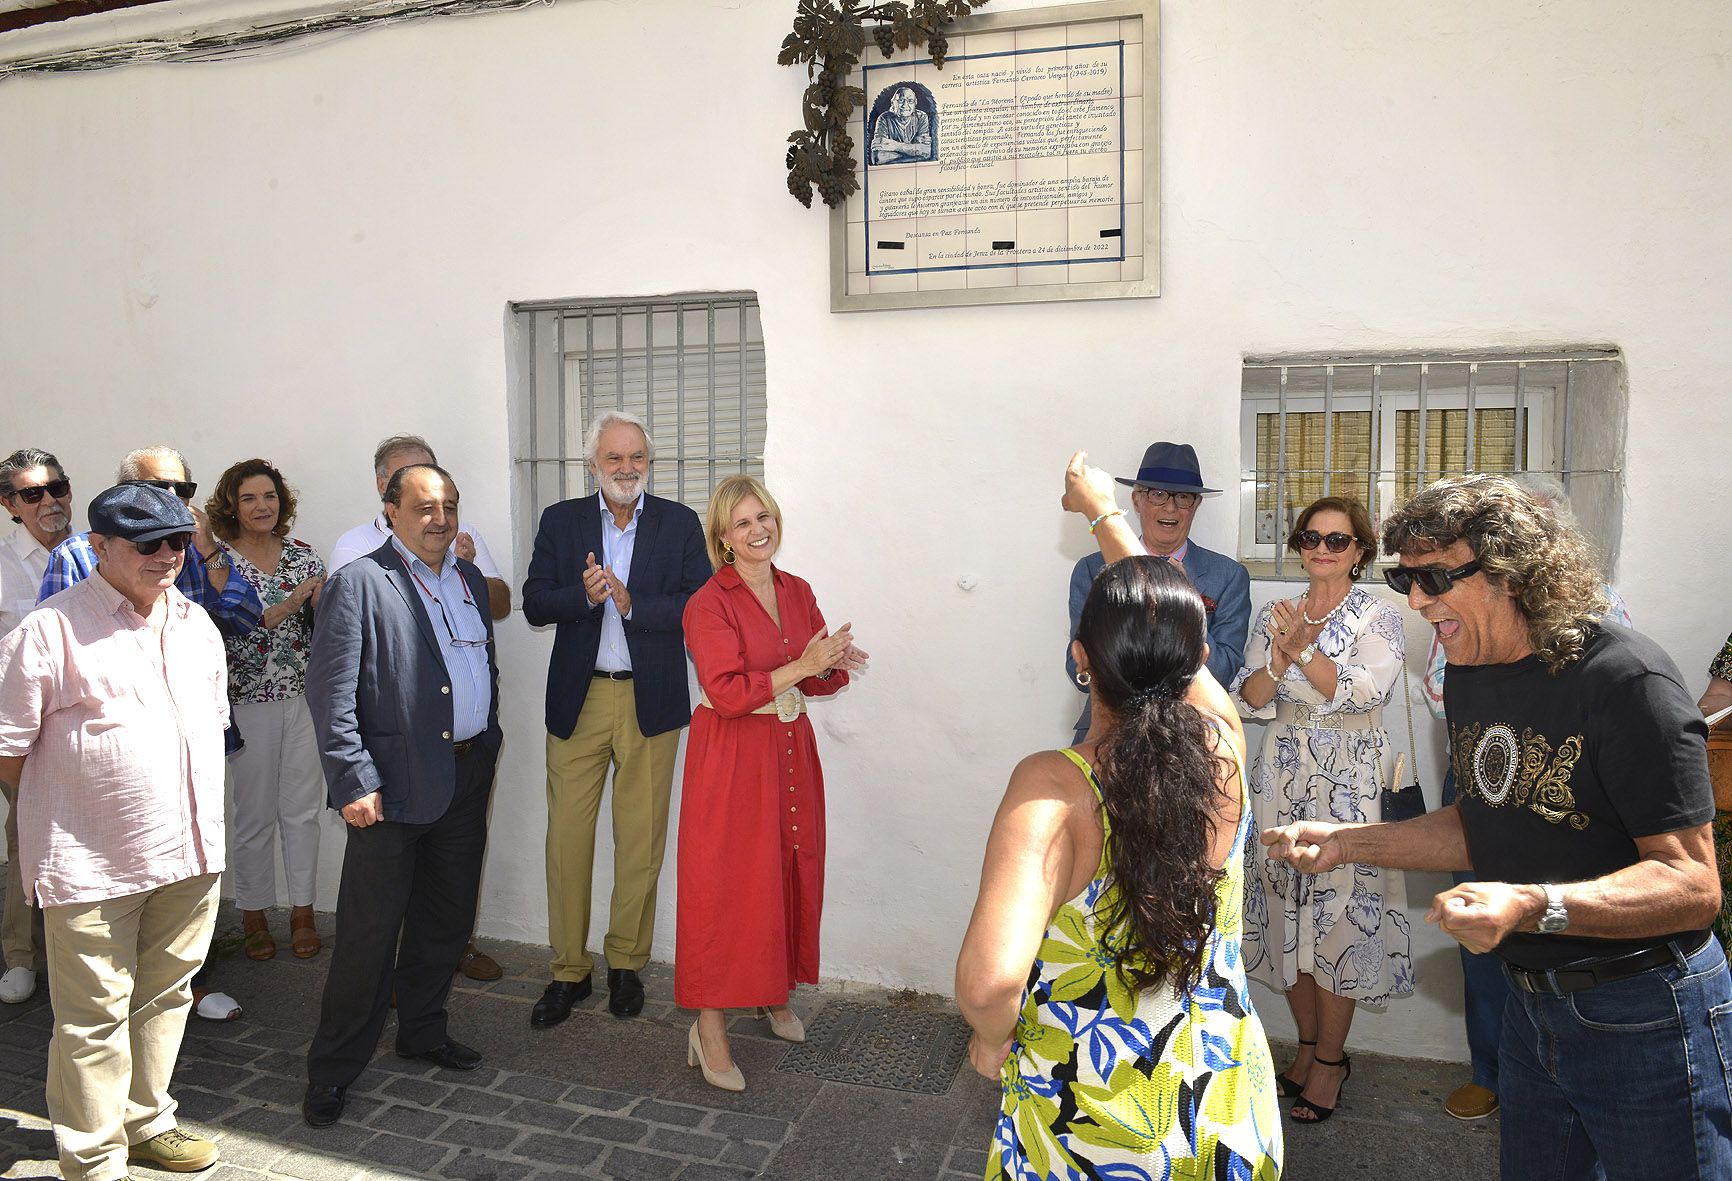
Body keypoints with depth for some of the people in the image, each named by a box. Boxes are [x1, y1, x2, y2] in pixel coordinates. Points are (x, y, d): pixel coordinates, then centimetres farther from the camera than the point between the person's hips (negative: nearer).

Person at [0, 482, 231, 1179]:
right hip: (91, 863, -6)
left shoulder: (195, 623, 10)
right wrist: (70, 809, 1)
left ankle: (145, 1123, 37)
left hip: (191, 854, 6)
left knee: (166, 995, 18)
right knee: (95, 1017, 5)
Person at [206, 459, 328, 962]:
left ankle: (303, 911, 19)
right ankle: (253, 916, 21)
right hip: (249, 699, -2)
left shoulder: (303, 554, 7)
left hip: (304, 694, 3)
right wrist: (287, 605, -20)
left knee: (302, 807, 7)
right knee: (255, 812, 5)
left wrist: (325, 598, -14)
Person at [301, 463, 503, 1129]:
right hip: (396, 785, -7)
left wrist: (488, 746, 12)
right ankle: (332, 1068, 17)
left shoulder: (471, 581, 12)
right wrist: (355, 783, -17)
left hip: (467, 779, 7)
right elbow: (330, 692, -14)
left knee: (446, 919, 17)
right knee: (369, 932, 1)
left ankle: (422, 1031, 35)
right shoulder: (359, 584, -9)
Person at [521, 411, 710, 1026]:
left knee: (642, 839, 7)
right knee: (567, 838, 4)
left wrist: (632, 604, -17)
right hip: (577, 700, 1)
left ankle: (626, 963, 23)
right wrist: (583, 595, -18)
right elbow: (534, 604, 1)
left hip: (651, 702, -1)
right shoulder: (561, 520, 7)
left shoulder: (680, 523, 4)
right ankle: (568, 971, 18)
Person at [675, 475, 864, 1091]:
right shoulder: (708, 604, -11)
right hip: (731, 757, -6)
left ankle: (779, 993, 33)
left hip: (790, 751, 6)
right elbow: (728, 693, -19)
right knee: (723, 883, -2)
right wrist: (799, 667, -22)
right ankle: (710, 1029, 8)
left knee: (792, 873, 13)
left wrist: (832, 664, -13)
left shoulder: (797, 593, 8)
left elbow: (824, 678, 10)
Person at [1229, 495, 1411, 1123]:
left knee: (1338, 911, -1)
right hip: (1282, 780, 4)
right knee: (1288, 908, 8)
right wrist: (1283, 652, -17)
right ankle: (1309, 1042, 27)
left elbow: (1365, 691, -17)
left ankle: (1330, 1059, 16)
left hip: (1348, 782, -4)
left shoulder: (1380, 618, -1)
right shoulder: (1274, 617, 9)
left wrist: (1305, 647, -25)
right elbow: (1248, 701, 0)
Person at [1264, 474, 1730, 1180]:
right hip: (1531, 1004, 7)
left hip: (1645, 1016, -7)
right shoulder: (1467, 679, 2)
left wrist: (1531, 906, -39)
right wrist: (1346, 843, 1)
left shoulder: (1624, 677, -22)